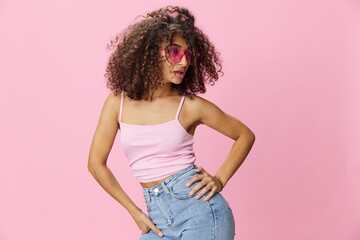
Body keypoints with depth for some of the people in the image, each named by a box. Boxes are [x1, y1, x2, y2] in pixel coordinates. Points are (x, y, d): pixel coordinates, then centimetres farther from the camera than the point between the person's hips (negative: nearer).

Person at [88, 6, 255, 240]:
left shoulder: (191, 105, -5)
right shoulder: (118, 102, 1)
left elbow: (245, 135, 8)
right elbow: (97, 163, 5)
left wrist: (220, 179, -3)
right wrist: (135, 212, 3)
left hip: (199, 208, -3)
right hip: (158, 218, 3)